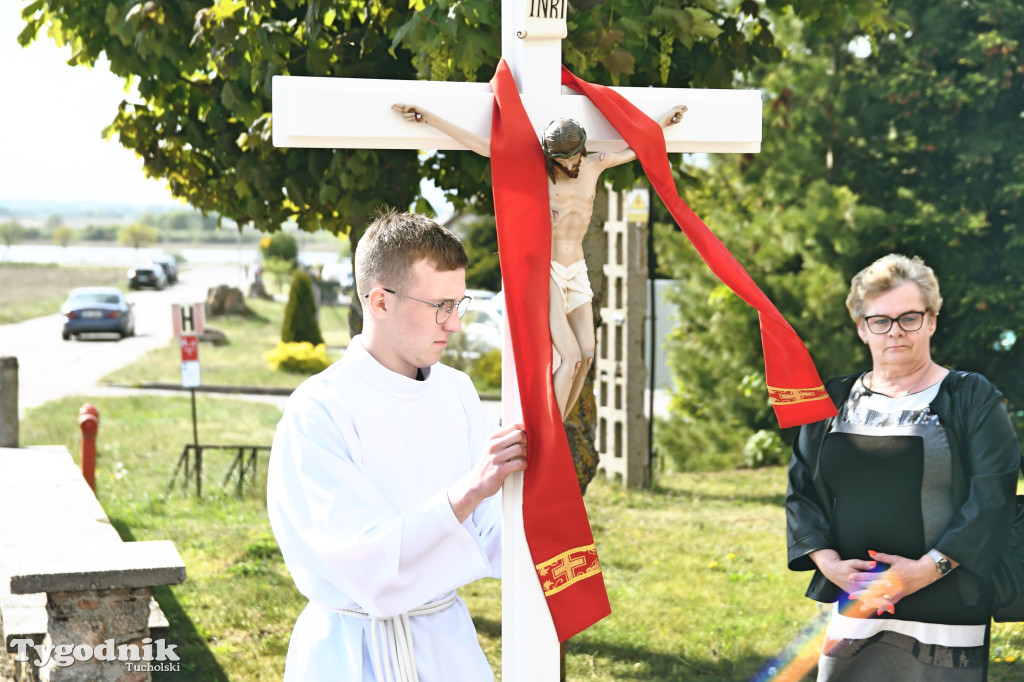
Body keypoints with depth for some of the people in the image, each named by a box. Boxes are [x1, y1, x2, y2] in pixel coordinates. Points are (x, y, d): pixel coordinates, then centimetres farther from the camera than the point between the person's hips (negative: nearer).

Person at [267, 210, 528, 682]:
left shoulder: (455, 392, 4)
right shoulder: (318, 411, -17)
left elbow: (493, 536, 1)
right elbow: (362, 560, -25)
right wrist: (466, 491, -34)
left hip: (449, 640, 6)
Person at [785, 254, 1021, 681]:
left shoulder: (972, 399, 1)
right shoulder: (836, 401, 12)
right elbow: (801, 491, 9)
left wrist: (929, 568, -16)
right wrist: (829, 563, -7)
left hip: (945, 612, -3)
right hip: (850, 610, 3)